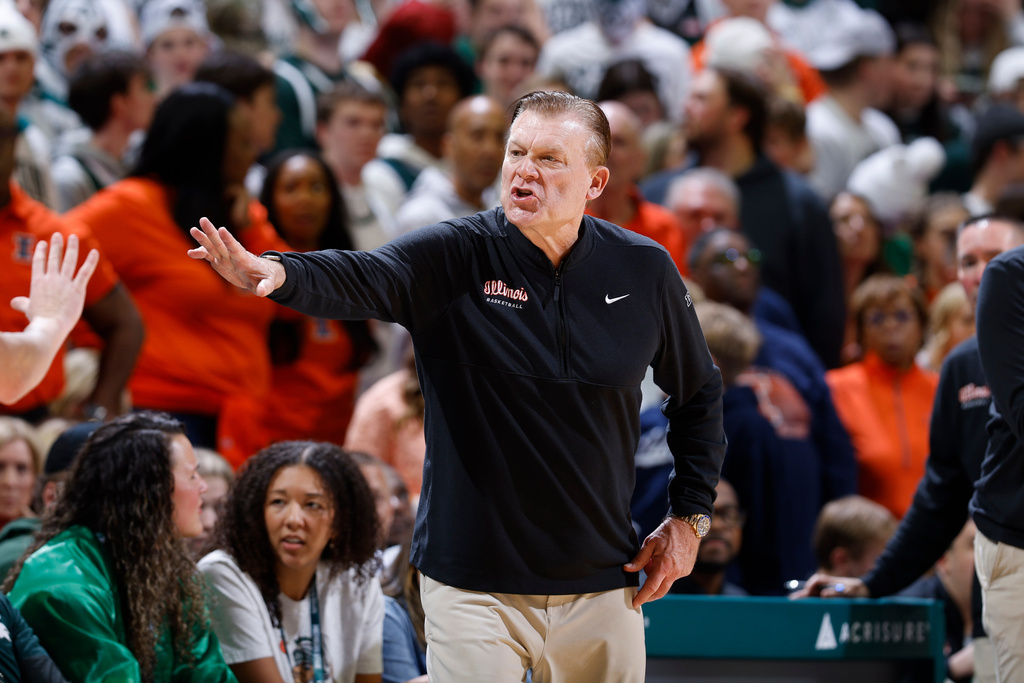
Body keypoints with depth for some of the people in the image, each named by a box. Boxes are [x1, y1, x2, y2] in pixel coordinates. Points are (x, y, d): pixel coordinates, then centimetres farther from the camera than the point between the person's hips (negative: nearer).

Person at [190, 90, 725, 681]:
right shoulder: (454, 257, -9)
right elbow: (356, 277, -29)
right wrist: (276, 272, -50)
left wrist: (691, 516, 7)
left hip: (601, 584, 2)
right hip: (474, 582, -2)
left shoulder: (643, 271, -1)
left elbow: (699, 392, 14)